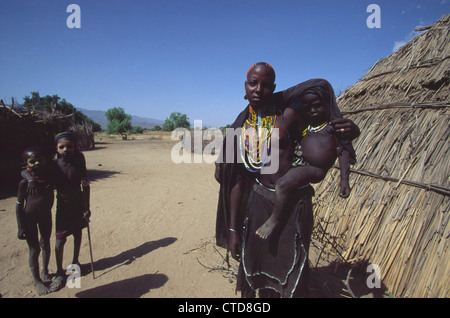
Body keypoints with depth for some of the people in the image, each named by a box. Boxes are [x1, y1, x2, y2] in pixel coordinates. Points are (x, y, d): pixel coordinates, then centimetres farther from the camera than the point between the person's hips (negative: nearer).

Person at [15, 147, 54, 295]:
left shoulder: (49, 177, -7)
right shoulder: (25, 182, -18)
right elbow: (19, 204, -11)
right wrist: (21, 227, -11)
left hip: (46, 215, 4)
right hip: (30, 218, -4)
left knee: (46, 244, 17)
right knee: (34, 249, 3)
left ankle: (45, 272, 39)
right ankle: (37, 280, 22)